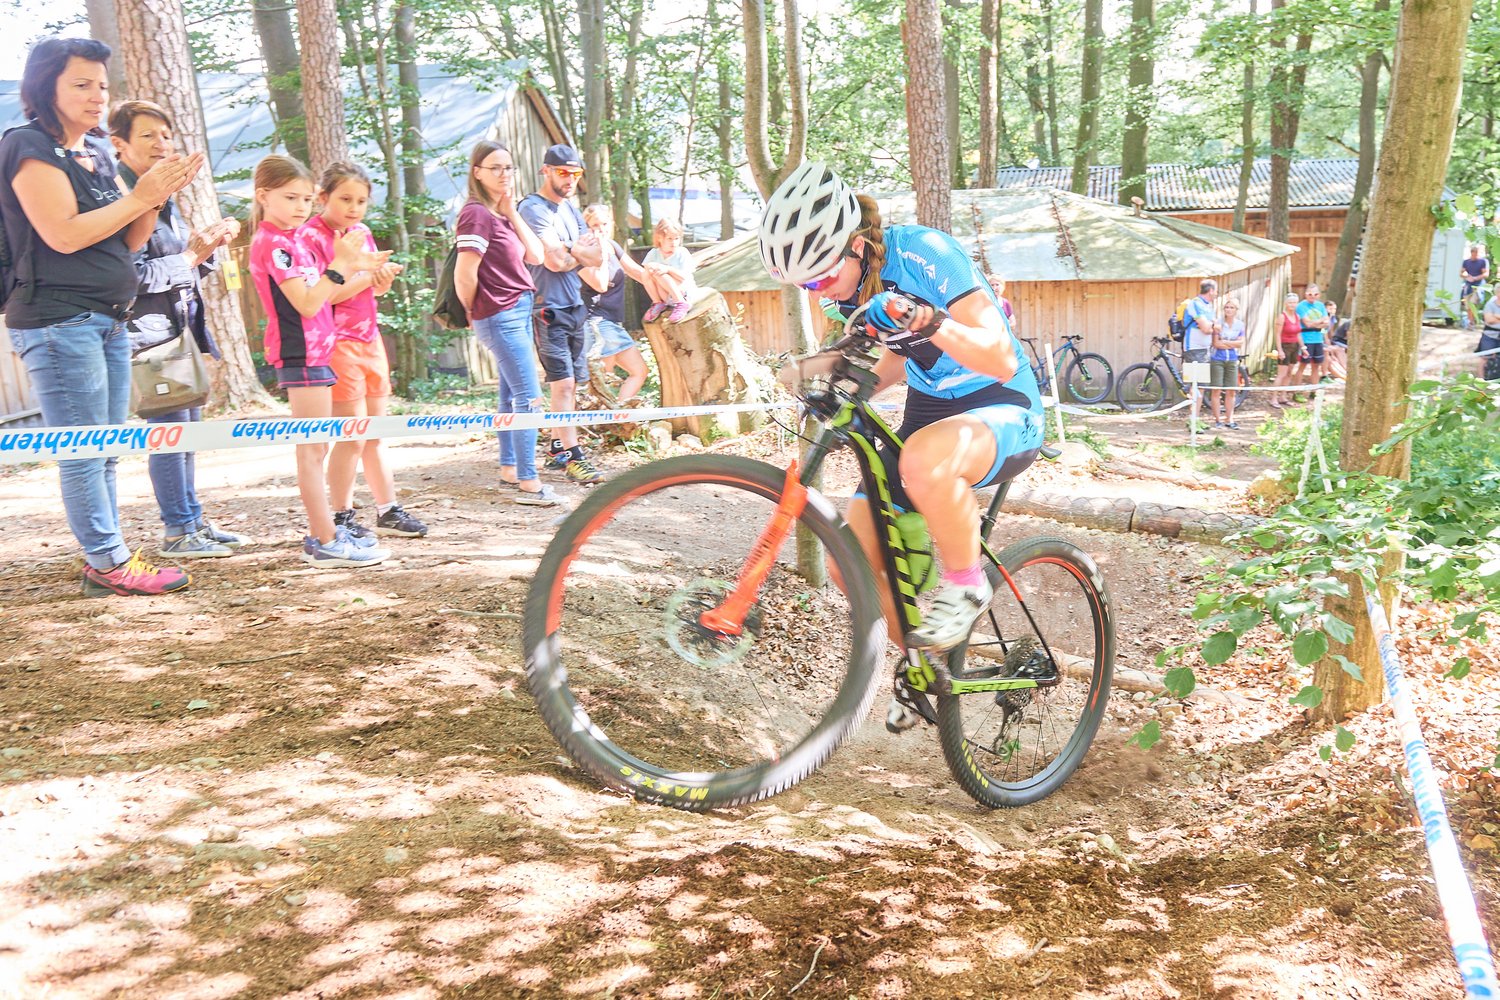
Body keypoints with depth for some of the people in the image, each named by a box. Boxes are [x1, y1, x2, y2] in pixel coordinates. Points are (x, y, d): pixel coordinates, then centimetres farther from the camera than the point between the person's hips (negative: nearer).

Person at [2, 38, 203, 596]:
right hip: (57, 323, -8)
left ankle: (102, 563, 15)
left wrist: (158, 196, -2)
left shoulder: (97, 152, 16)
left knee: (104, 452, 9)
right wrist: (139, 196, -14)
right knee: (83, 451, -6)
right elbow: (64, 234, -18)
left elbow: (130, 241, 14)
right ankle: (112, 563, -2)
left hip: (109, 320, 9)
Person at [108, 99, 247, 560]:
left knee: (186, 428, 13)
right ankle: (178, 531, 1)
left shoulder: (162, 197, 16)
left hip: (182, 327, 9)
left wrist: (208, 242, 4)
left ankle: (192, 521, 21)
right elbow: (135, 275, -19)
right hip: (148, 331, -9)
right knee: (170, 429, -7)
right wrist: (192, 255, -13)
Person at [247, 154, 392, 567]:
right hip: (301, 354, -10)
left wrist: (352, 266, 8)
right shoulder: (273, 243, -12)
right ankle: (326, 543, -5)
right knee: (312, 451, -8)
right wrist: (340, 263, -20)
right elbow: (307, 304, -20)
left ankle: (322, 533, 19)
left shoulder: (290, 240, 17)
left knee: (315, 451, 13)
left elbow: (318, 296, 17)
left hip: (314, 351, 10)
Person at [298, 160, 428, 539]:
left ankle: (388, 510, 19)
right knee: (353, 436, -6)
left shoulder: (362, 233, 13)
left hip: (369, 337, 8)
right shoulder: (310, 237, -10)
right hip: (336, 342, -8)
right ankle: (341, 518, 5)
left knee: (376, 433, 12)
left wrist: (384, 277, -4)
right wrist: (367, 277, -19)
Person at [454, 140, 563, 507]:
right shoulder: (477, 214, -14)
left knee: (512, 395, 15)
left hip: (519, 313, 10)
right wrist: (475, 312, -4)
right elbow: (465, 274, -19)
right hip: (501, 316, -9)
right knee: (530, 398, -9)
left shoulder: (502, 214, 13)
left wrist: (512, 212, 0)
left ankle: (509, 472, 26)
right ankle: (528, 484, -5)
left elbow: (536, 256, 5)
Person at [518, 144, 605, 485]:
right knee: (563, 384, -10)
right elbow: (555, 261, -19)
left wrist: (569, 249, -10)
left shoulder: (570, 208, 16)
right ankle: (573, 456, -8)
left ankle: (559, 445, 19)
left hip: (575, 306, 8)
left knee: (571, 384, 10)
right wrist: (581, 252, 0)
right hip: (549, 309, -8)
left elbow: (597, 256, 8)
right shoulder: (533, 208, -9)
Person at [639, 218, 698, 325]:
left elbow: (686, 277, -16)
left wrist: (668, 269, -29)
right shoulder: (654, 253, 2)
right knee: (647, 272, -17)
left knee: (660, 273, -26)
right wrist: (649, 269, -26)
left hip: (683, 293, -4)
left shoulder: (682, 253, -7)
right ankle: (657, 303, -6)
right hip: (667, 297, 4)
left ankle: (681, 304, -22)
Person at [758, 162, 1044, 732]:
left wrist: (930, 319, -43)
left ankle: (967, 583, -15)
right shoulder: (849, 283, -1)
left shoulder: (923, 254, -23)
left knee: (924, 458, -42)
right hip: (928, 409, 7)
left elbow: (1002, 360, -28)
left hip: (1004, 412, -7)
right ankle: (918, 659, 21)